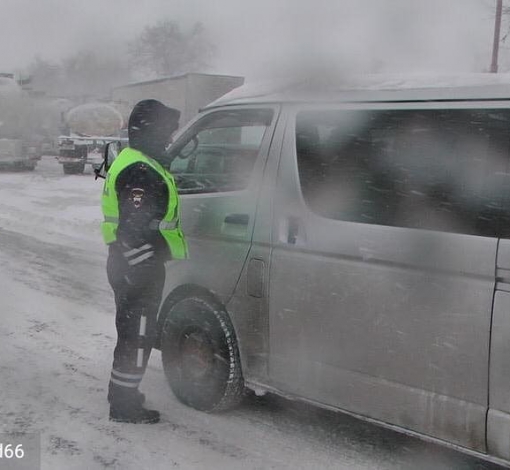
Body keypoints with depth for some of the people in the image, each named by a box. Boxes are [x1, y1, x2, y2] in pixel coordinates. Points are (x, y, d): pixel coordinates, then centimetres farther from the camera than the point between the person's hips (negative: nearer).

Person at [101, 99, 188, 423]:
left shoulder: (133, 162, 17)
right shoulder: (140, 171, -19)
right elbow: (134, 229, -27)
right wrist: (145, 271, -25)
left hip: (129, 265, 11)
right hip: (137, 267, -11)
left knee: (133, 331, 20)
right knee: (137, 334, -2)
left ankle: (123, 394, 34)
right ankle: (125, 405, 9)